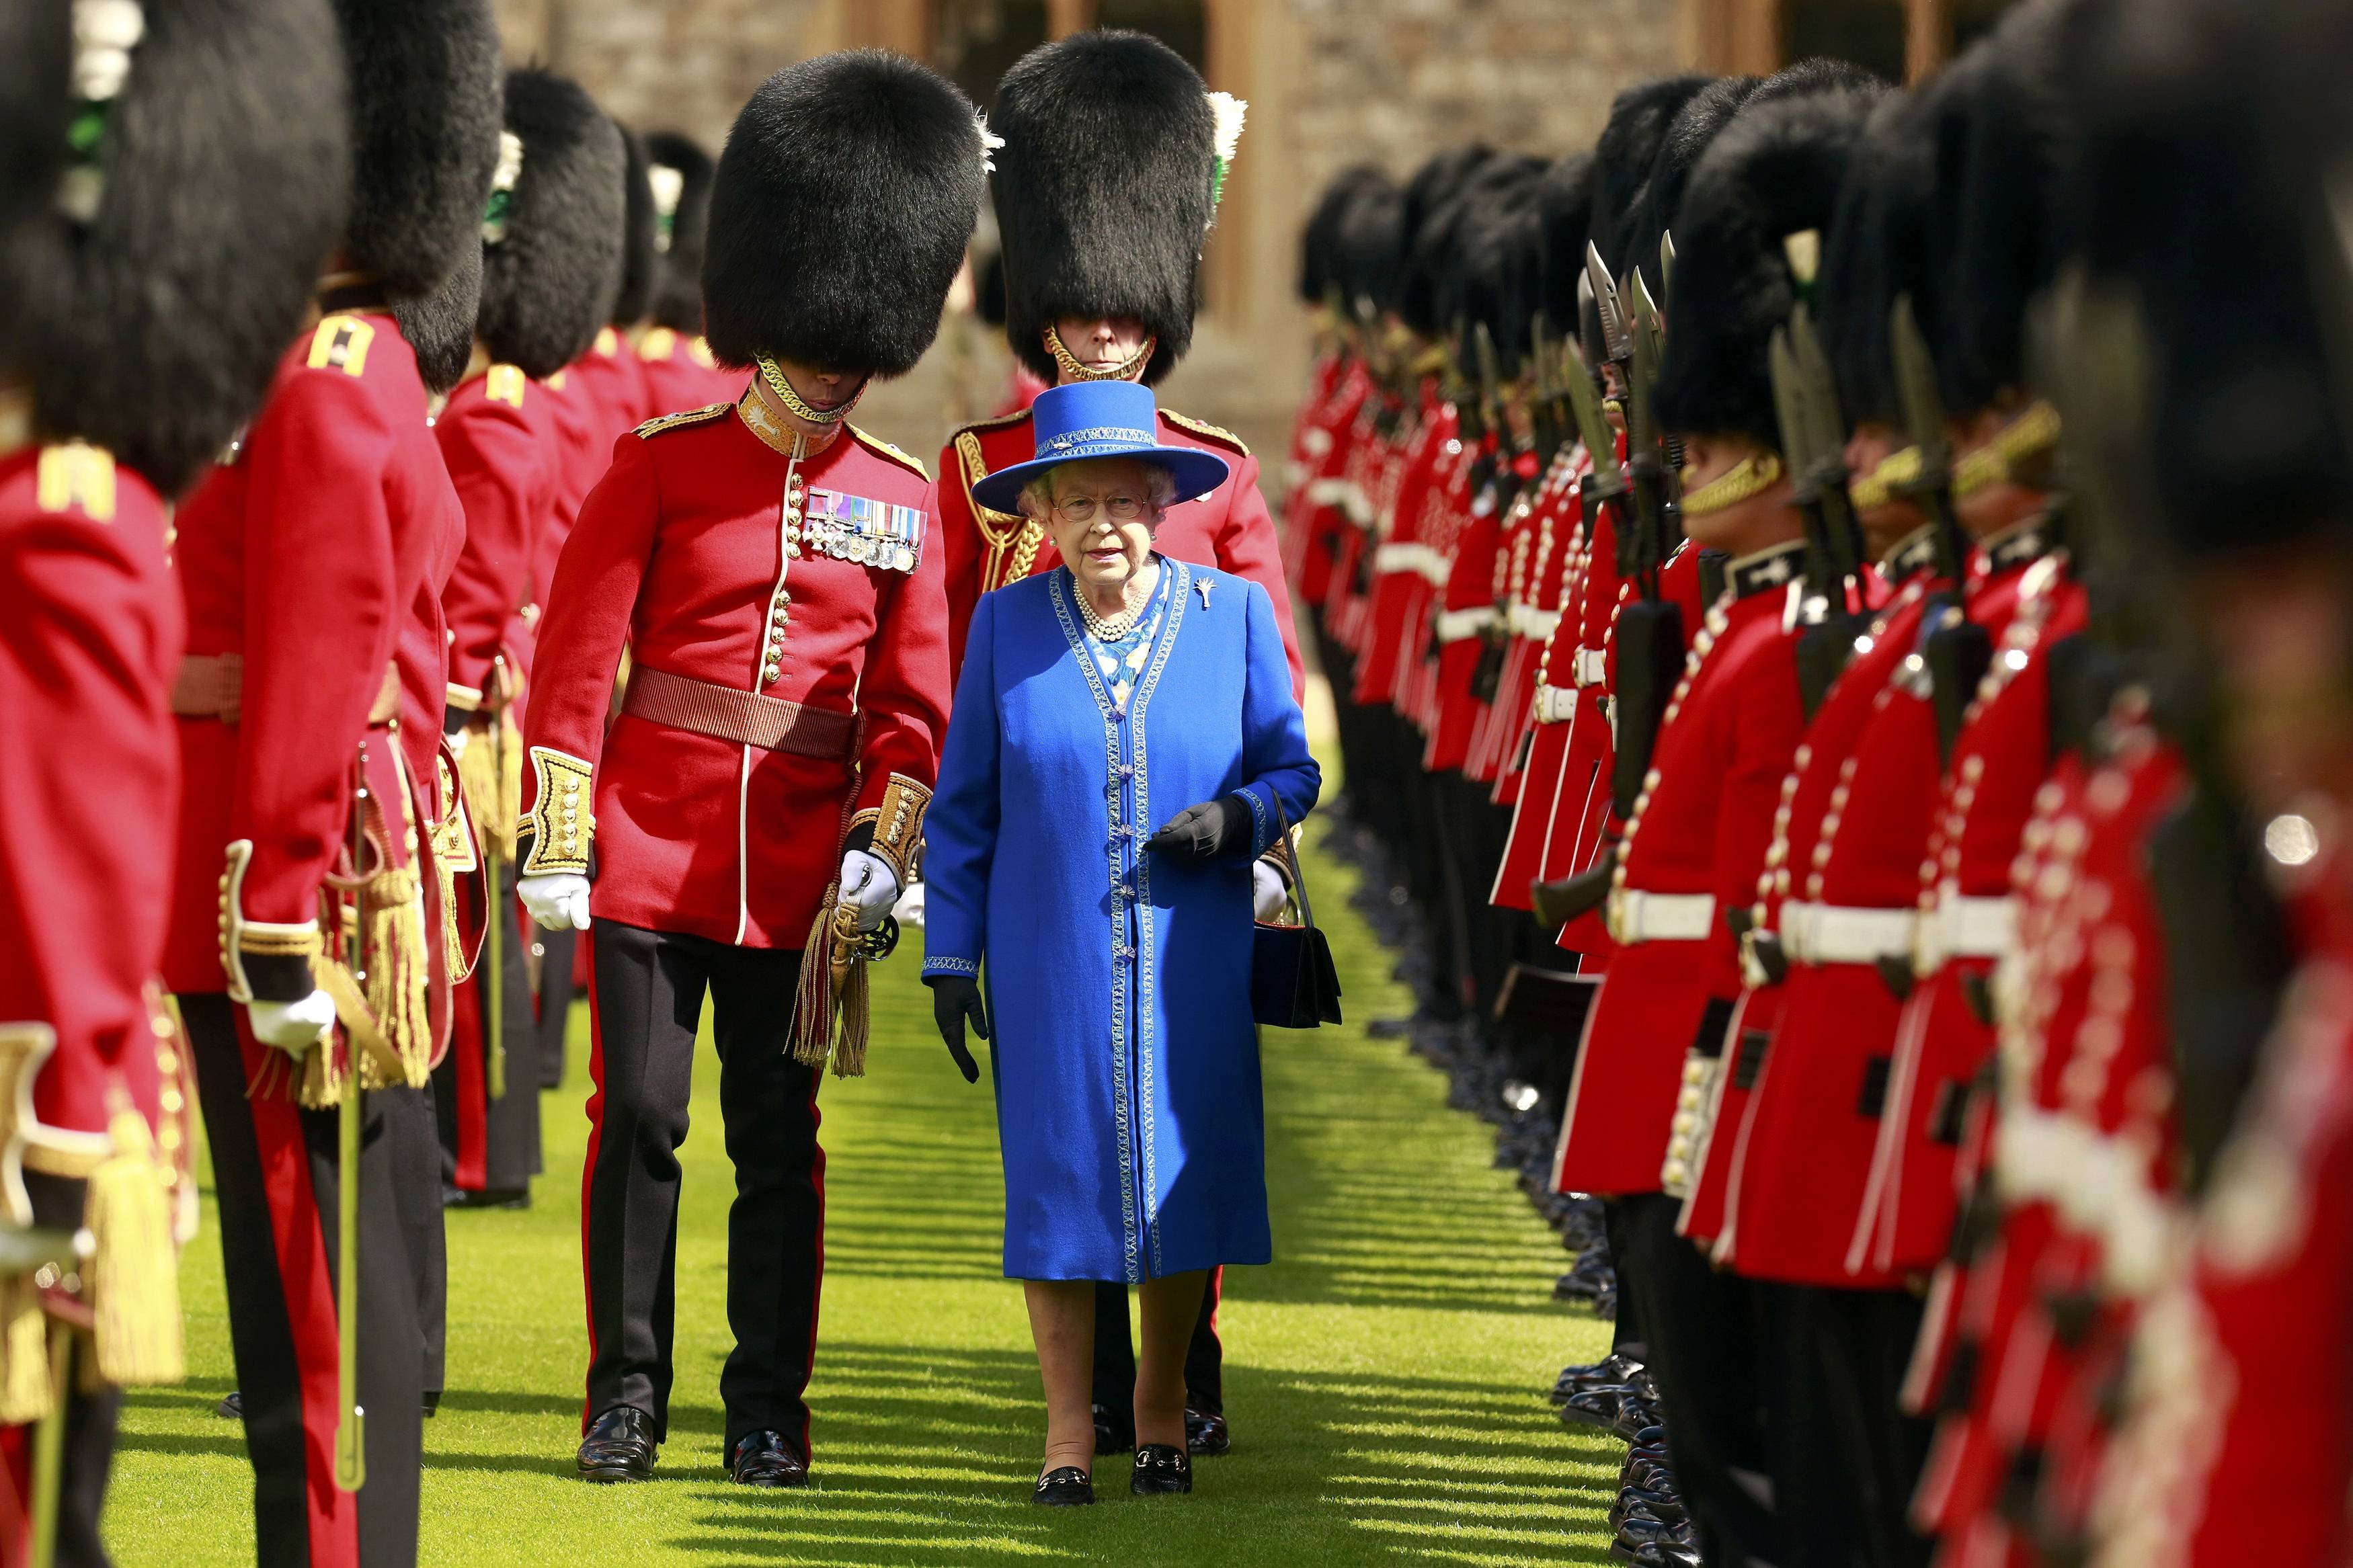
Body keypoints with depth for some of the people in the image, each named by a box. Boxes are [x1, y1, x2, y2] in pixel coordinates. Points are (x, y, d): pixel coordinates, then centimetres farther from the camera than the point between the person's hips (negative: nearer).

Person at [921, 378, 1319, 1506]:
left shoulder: (1232, 613, 0)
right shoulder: (1007, 623, 0)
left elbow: (1290, 768, 6)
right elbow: (964, 805, 5)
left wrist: (1237, 820, -16)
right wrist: (949, 956, 2)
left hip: (1190, 957, 1)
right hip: (1051, 958, 0)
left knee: (1183, 1174, 5)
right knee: (1058, 1176, 0)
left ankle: (1161, 1410, 22)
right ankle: (1068, 1428, 11)